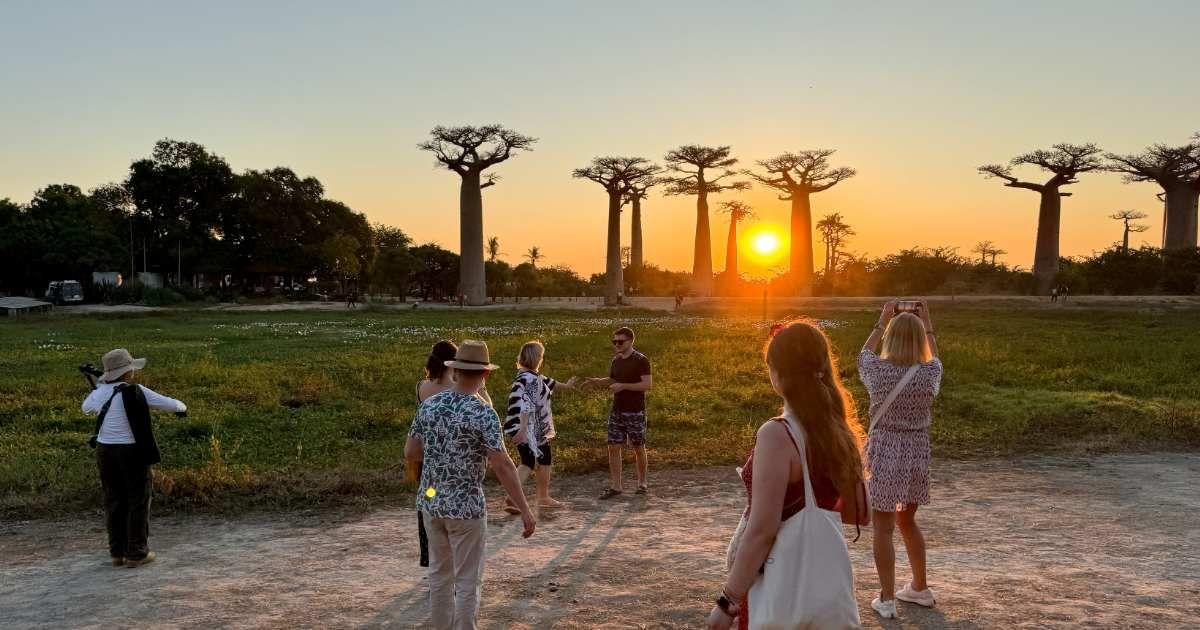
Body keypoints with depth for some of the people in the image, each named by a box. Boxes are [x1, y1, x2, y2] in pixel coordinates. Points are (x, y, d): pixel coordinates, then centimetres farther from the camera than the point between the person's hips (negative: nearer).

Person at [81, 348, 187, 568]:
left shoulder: (101, 391, 2)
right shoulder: (136, 392, -13)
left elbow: (86, 407, 24)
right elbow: (170, 404, -7)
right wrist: (182, 407, 14)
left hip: (105, 451, 5)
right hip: (132, 453, -5)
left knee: (114, 502, 13)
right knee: (138, 502, 5)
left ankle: (117, 552, 19)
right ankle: (136, 553, 8)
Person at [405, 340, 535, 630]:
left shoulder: (429, 404, 0)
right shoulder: (483, 413, -17)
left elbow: (410, 453, 6)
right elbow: (502, 466, -20)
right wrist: (525, 510, -16)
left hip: (431, 502, 6)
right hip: (465, 506, -6)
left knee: (439, 574, 18)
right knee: (468, 581, 4)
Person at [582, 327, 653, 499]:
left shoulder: (641, 360, -11)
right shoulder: (616, 360, 11)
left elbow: (648, 384, -18)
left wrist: (624, 386, -22)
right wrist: (596, 382, 6)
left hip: (635, 413, -6)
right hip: (616, 411, 6)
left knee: (638, 448, 7)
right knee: (613, 447, 0)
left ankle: (642, 483, 22)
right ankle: (615, 486, 6)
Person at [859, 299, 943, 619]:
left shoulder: (879, 371, -12)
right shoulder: (930, 373, -7)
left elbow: (864, 354, 13)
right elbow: (933, 355, 19)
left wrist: (882, 322, 21)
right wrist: (927, 323, 27)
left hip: (884, 454, -3)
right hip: (917, 455, 4)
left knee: (883, 528, 5)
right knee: (907, 521, 22)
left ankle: (887, 600, 9)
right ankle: (920, 588, 34)